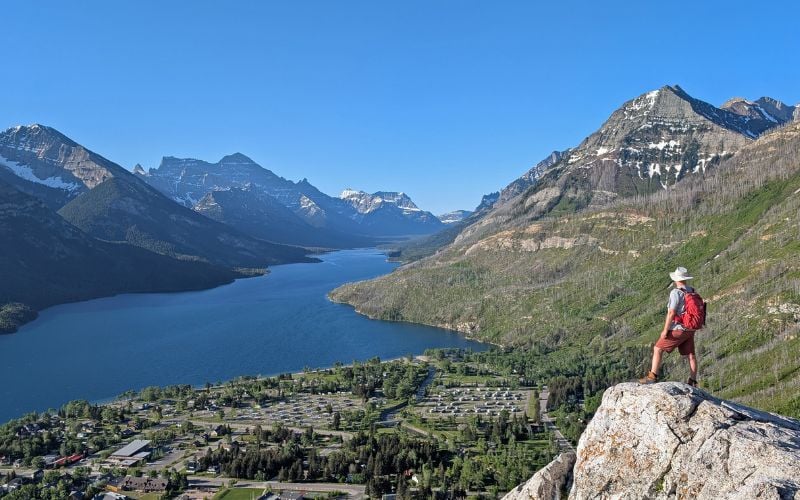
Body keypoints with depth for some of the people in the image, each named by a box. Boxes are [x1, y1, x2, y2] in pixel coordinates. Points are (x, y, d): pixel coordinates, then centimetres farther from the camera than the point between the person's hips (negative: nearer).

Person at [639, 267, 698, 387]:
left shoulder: (676, 292, -18)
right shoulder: (692, 291, 7)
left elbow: (671, 313, -21)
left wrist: (665, 330, -16)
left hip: (677, 329, -8)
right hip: (689, 330, 8)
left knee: (658, 349, -2)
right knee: (690, 355, 13)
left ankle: (652, 377, -5)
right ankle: (692, 382, 20)